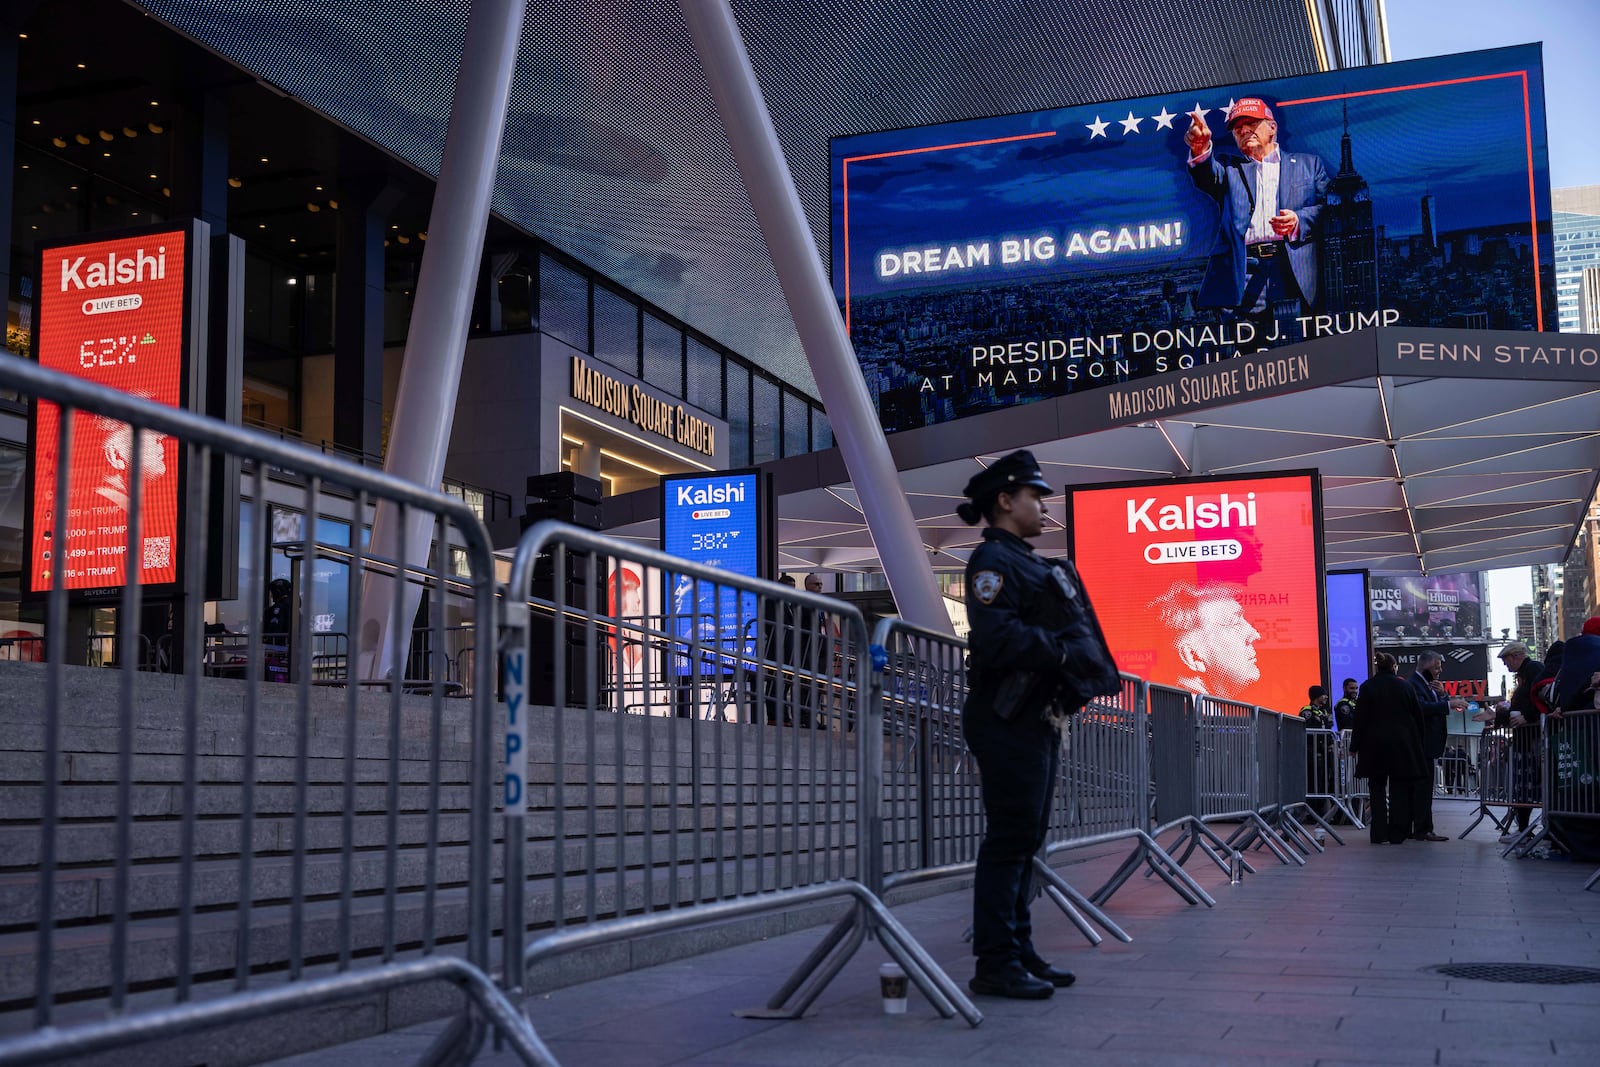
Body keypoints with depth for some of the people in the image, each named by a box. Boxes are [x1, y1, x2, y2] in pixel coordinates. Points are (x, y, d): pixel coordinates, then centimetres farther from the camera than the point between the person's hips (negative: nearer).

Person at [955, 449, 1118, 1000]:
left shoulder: (1029, 563, 21)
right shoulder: (993, 560, -10)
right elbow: (997, 637, -24)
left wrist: (1086, 659, 9)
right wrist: (1064, 650, -18)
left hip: (1038, 719, 10)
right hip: (1008, 721, -10)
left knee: (1027, 838, 13)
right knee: (1009, 838, -9)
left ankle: (1019, 951, 20)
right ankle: (995, 964, -5)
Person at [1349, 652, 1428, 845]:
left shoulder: (1367, 687, -2)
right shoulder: (1405, 687, 3)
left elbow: (1360, 719, -4)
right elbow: (1418, 717, 7)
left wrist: (1355, 746, 1)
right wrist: (1417, 742, 16)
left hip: (1375, 744, -1)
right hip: (1402, 746, 1)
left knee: (1377, 788, 6)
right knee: (1399, 790, 5)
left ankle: (1379, 834, 2)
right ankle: (1397, 834, 1)